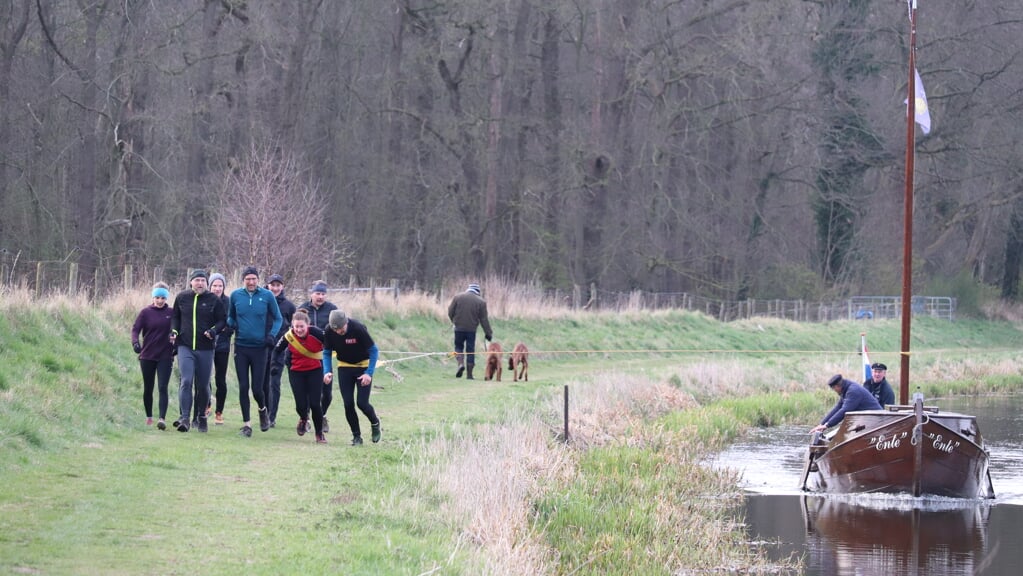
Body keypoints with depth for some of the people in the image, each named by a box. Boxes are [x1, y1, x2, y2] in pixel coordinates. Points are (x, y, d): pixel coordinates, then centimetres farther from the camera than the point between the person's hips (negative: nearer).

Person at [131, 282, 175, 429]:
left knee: (163, 388, -11)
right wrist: (135, 342, -25)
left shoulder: (171, 313, 3)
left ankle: (162, 419, -18)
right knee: (148, 388, 11)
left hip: (165, 357, -1)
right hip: (147, 356, 1)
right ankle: (148, 417, 26)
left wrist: (176, 349, 1)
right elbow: (135, 328, -7)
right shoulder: (146, 312, -1)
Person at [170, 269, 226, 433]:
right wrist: (174, 330, 2)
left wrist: (214, 330, -13)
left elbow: (222, 320, 6)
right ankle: (184, 418, -17)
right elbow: (175, 317, 19)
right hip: (185, 347, 0)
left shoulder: (213, 300, 2)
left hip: (205, 348, 0)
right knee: (186, 381, -15)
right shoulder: (182, 297, 6)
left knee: (203, 385, 7)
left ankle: (202, 416, 25)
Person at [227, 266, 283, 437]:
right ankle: (246, 423, 11)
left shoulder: (267, 296, -3)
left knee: (257, 389, -2)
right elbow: (230, 317, 17)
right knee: (243, 387, 1)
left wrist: (272, 335, -8)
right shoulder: (235, 295, 2)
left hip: (259, 347, -2)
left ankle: (262, 410, 31)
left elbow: (278, 319, 7)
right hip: (241, 347, 2)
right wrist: (230, 325, -4)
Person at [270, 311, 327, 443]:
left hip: (315, 371, -2)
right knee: (301, 405, -2)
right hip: (296, 372, 2)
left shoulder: (316, 333, -23)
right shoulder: (288, 337, -15)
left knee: (314, 404, -7)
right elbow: (277, 350, 3)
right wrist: (275, 365, -7)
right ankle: (303, 419, 37)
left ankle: (319, 434, 15)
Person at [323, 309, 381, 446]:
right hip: (344, 367, 3)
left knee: (362, 402, -10)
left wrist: (369, 373, -25)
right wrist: (327, 371, -20)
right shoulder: (328, 332, -16)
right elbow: (327, 353, -2)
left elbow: (373, 351, -18)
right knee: (348, 403, -4)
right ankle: (356, 436, 11)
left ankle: (375, 423, 22)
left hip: (363, 366, -3)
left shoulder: (358, 328, -27)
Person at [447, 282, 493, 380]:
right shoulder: (481, 301, -1)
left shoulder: (457, 297, 0)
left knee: (458, 346, 17)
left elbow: (450, 312, 3)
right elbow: (484, 319, 0)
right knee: (470, 350, 7)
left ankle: (461, 363, -10)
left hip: (459, 328, 0)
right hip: (472, 329, 0)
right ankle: (469, 374, 6)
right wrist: (488, 333, 7)